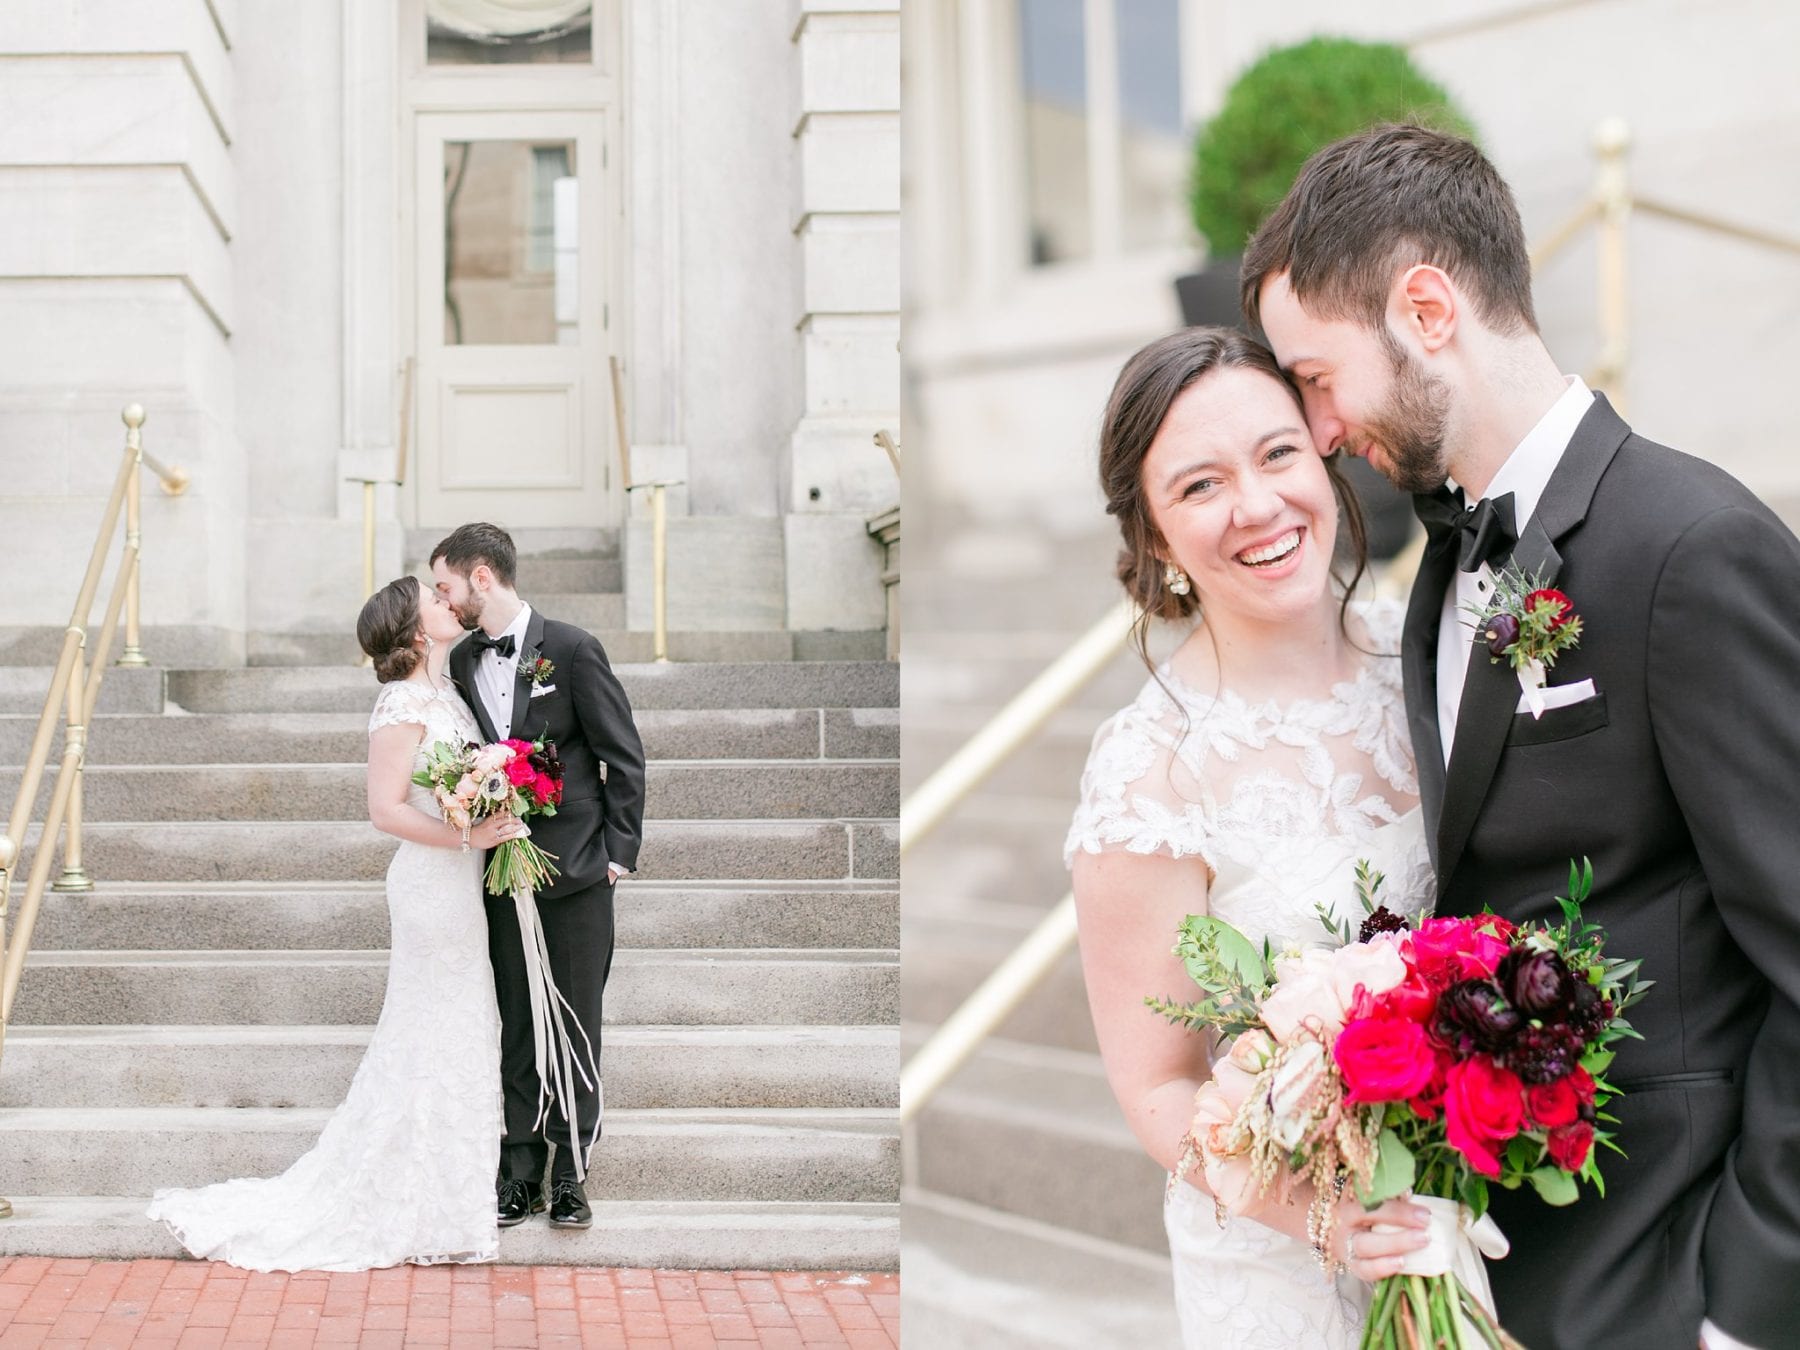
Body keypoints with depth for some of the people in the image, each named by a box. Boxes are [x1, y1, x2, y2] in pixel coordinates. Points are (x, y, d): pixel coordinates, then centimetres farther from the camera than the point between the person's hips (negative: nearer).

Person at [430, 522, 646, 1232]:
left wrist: (618, 849, -6)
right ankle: (521, 1169, 15)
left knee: (576, 1027, 4)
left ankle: (570, 1171, 14)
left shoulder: (572, 650, -7)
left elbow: (624, 756, -3)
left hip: (577, 876, -4)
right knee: (516, 1025, 7)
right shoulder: (461, 662, 7)